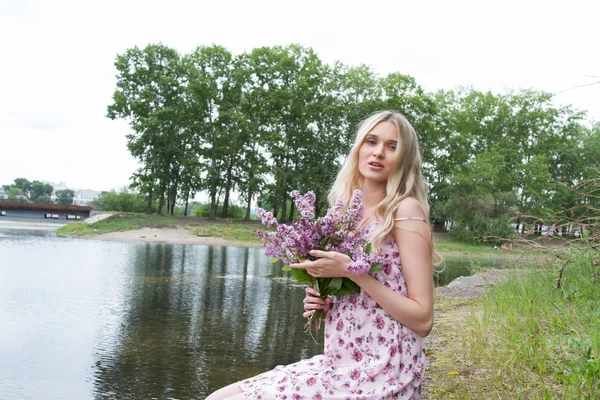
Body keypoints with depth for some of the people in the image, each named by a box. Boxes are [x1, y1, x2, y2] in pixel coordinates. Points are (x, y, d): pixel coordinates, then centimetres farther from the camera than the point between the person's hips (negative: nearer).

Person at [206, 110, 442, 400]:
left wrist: (352, 272, -19)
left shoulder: (405, 209, -10)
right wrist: (321, 303, 0)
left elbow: (423, 320, -14)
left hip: (378, 377, -7)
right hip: (339, 364, 7)